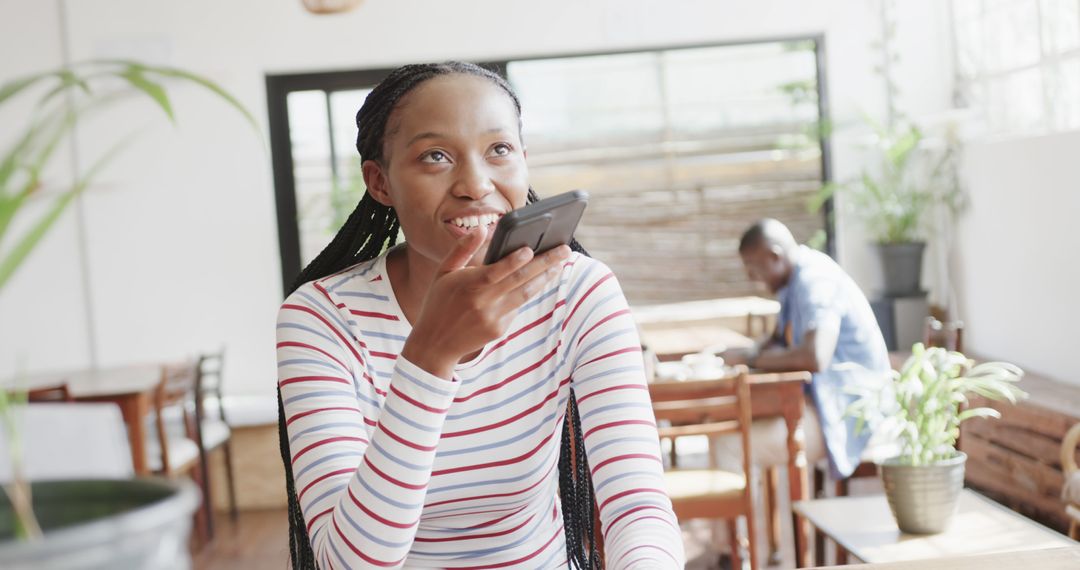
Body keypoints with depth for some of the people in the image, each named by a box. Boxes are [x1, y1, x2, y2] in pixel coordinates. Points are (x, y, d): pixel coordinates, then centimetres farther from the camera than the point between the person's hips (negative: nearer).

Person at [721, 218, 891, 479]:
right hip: (817, 393, 11)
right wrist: (749, 353, 3)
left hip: (847, 406, -11)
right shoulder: (796, 277, 11)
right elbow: (780, 339, 25)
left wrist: (751, 359, -21)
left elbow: (815, 358, -33)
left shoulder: (815, 281, -19)